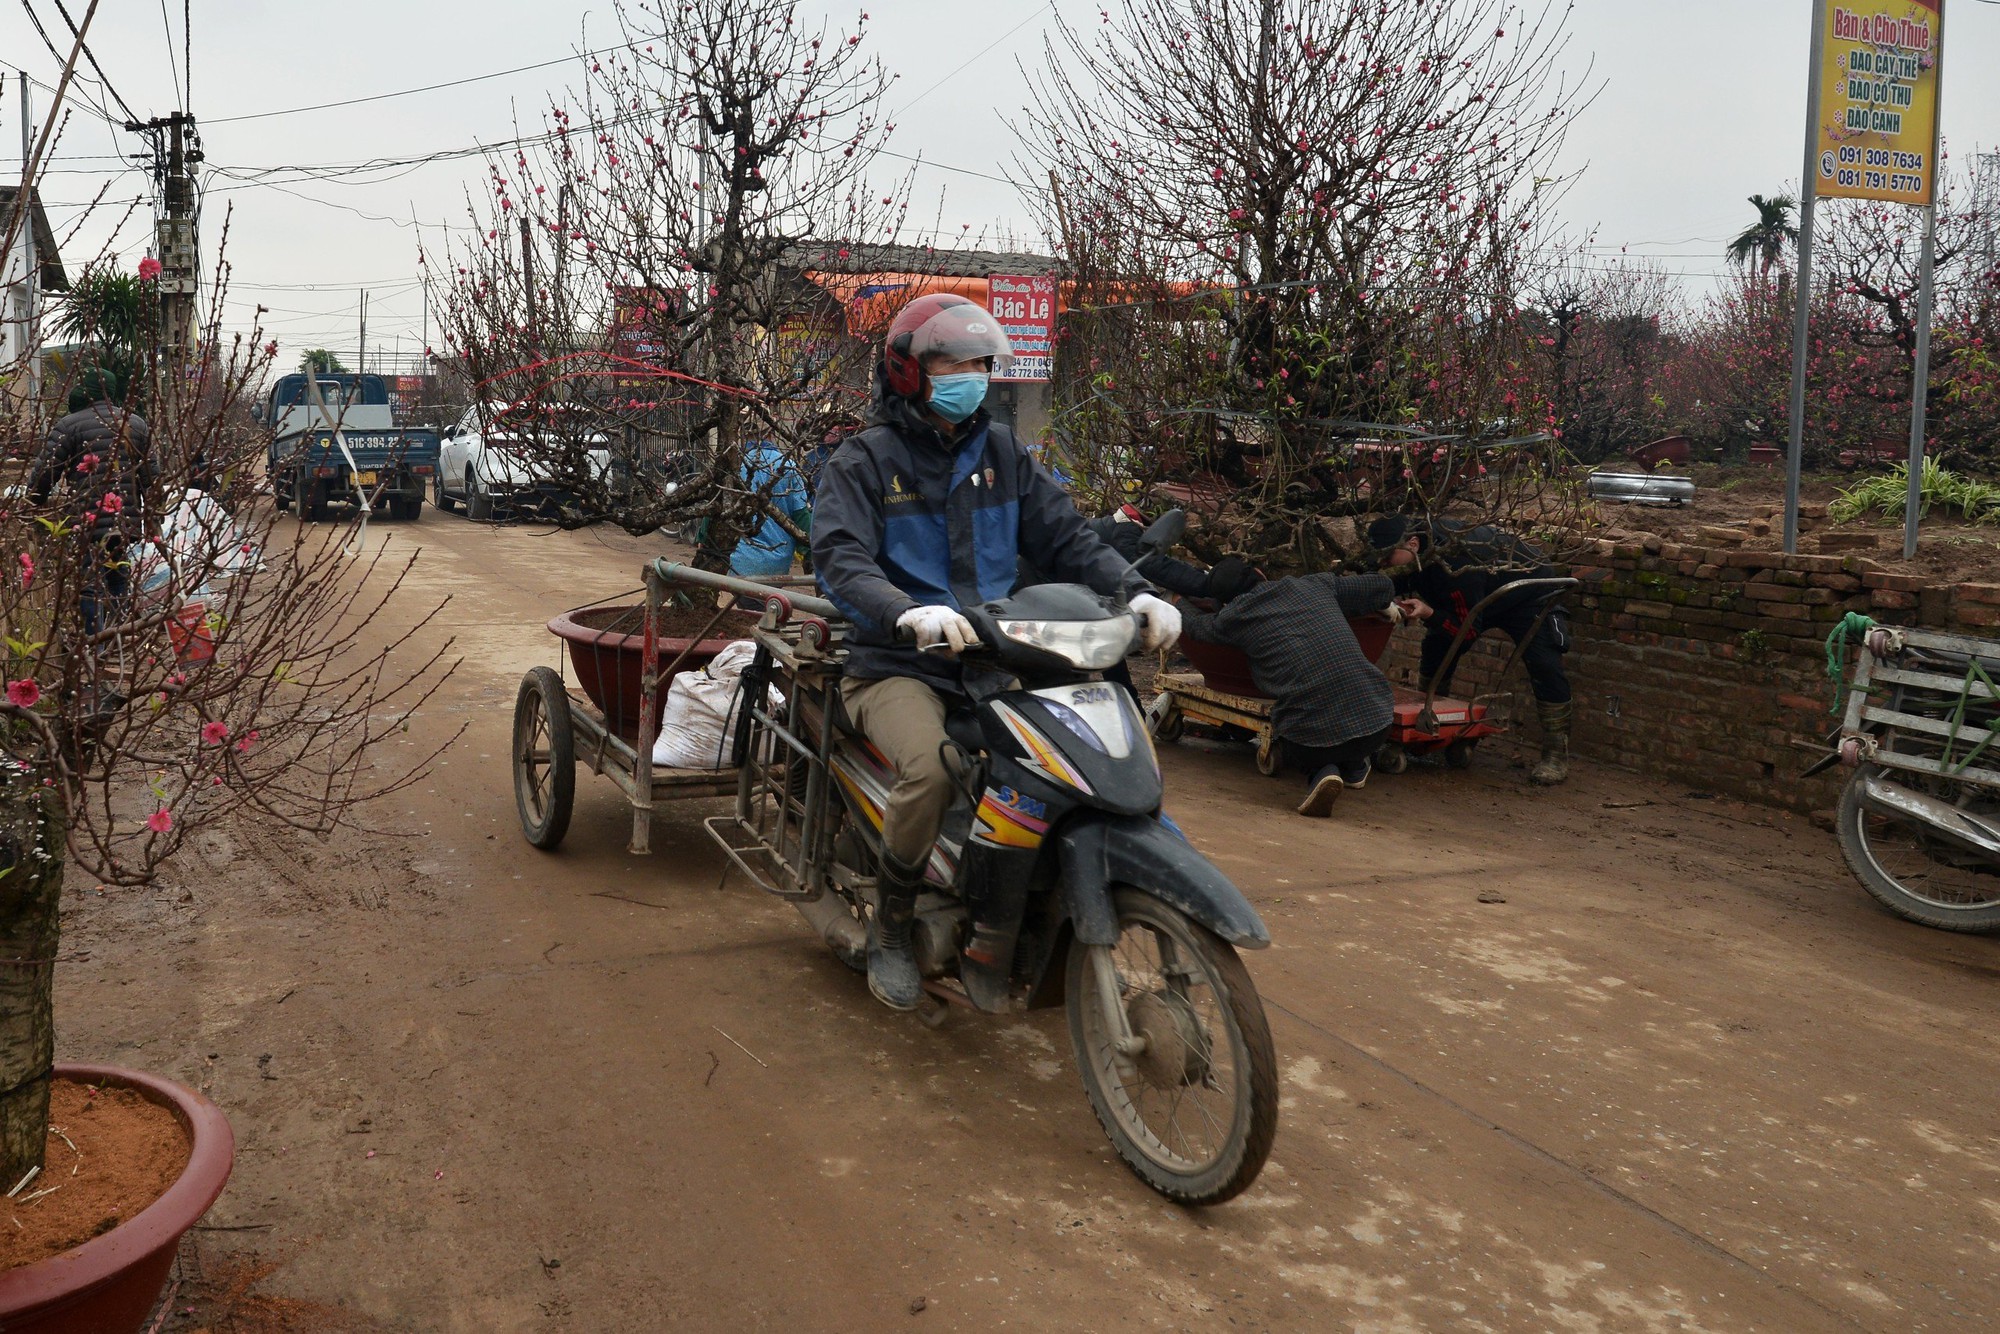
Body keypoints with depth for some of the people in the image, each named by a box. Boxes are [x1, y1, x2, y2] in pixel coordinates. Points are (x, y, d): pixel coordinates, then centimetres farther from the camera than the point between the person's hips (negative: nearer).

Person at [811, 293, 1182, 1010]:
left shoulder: (1001, 452, 15)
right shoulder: (864, 460, 0)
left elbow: (1066, 535, 8)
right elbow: (839, 558, -16)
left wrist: (1134, 590, -11)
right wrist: (909, 613, -37)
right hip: (898, 667, -4)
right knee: (930, 769, -35)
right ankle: (889, 930, -8)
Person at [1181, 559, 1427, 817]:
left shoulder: (1232, 618, 8)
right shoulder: (1314, 584, 16)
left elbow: (1192, 625, 30)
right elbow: (1381, 585, 27)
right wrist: (1394, 609, 50)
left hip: (1309, 738, -4)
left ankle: (1321, 772, 1)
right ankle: (1355, 768, 35)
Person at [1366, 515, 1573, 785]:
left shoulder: (1456, 563, -43)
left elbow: (1469, 630, -36)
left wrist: (1430, 614, -50)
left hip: (1527, 594, -9)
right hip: (1479, 597, 9)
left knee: (1544, 666, -22)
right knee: (1436, 647, 6)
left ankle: (1556, 755, -15)